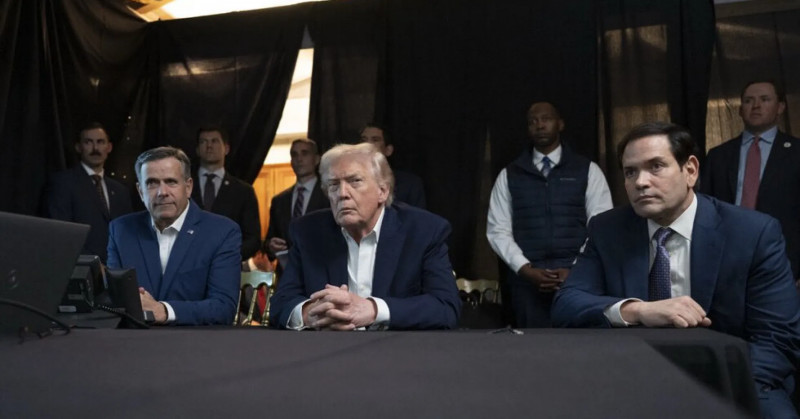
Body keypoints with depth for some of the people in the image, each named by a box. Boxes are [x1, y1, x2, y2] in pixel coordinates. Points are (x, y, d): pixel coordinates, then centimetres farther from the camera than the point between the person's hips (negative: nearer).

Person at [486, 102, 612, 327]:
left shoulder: (588, 170, 6)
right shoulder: (509, 175, 9)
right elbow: (498, 230, 4)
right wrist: (527, 269, -9)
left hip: (578, 278, 0)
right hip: (526, 279, 1)